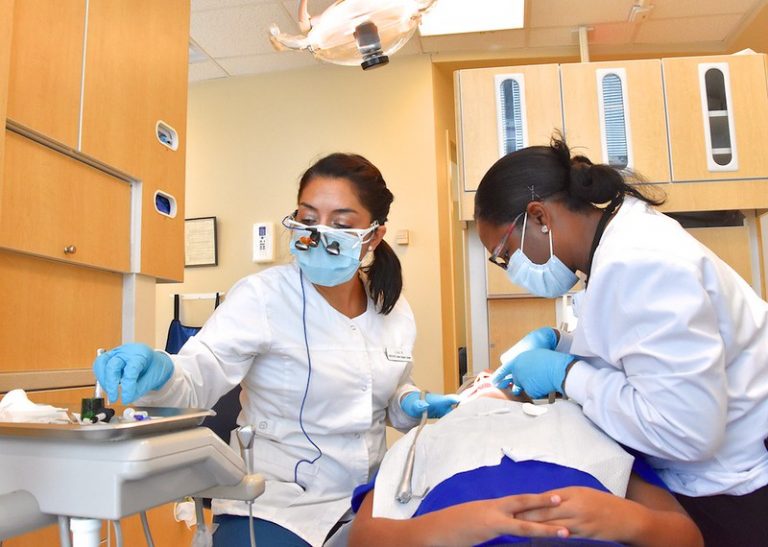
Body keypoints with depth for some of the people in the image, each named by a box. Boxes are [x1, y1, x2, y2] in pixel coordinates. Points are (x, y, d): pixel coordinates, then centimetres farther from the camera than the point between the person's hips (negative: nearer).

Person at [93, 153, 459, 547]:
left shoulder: (394, 310, 1)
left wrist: (411, 405, -4)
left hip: (367, 497, 5)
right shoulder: (262, 295, -14)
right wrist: (157, 373, -44)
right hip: (276, 505, -4)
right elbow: (196, 378, -24)